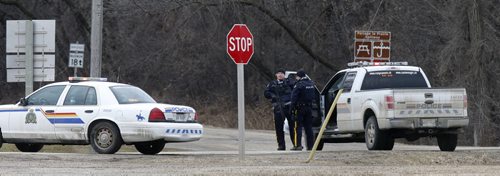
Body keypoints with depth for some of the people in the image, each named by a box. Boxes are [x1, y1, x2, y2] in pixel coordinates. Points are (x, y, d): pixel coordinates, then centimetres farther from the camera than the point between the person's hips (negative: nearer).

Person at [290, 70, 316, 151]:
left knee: (298, 126, -3)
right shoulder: (311, 84, 11)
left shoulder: (299, 84, -14)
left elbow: (294, 97, -15)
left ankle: (298, 145, -10)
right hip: (309, 107, 7)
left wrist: (293, 108, -11)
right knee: (308, 127, 11)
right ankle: (310, 145, 10)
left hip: (300, 107, -7)